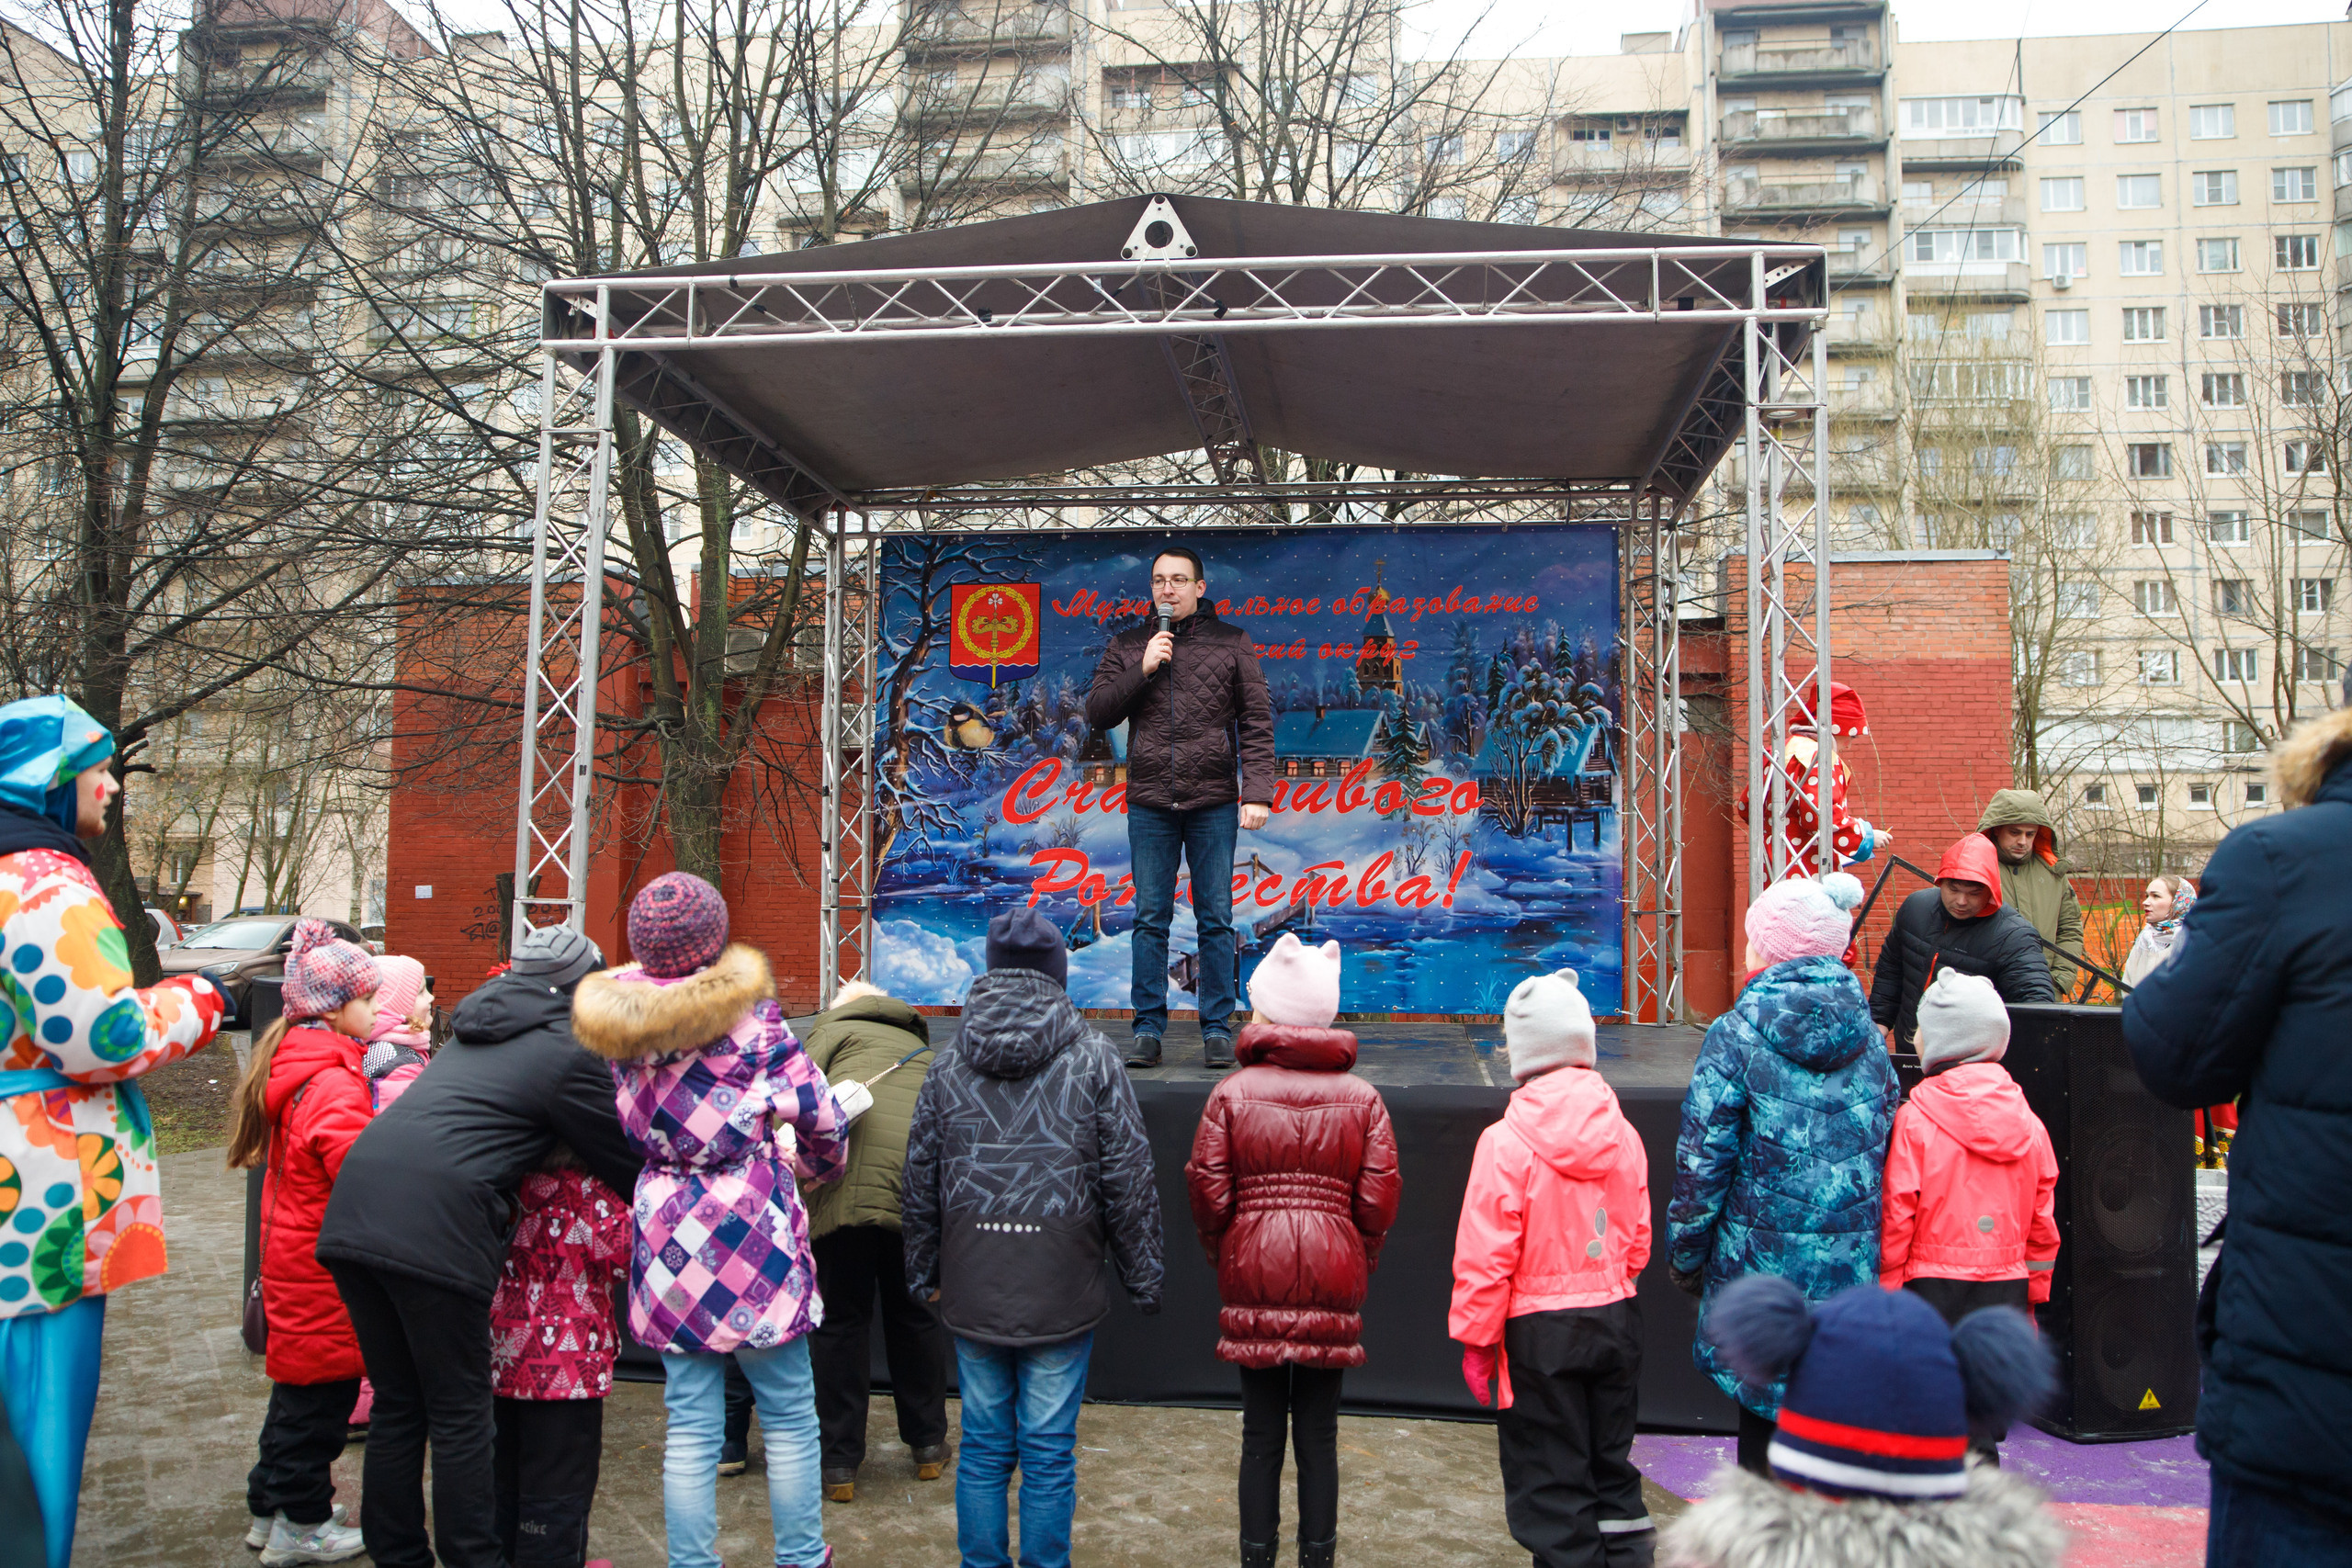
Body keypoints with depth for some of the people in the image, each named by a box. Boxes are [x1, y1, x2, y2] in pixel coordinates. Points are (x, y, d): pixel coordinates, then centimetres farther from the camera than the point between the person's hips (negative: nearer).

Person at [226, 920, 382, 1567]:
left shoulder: (291, 1063, 7)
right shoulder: (334, 1083, -24)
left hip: (291, 1247, 10)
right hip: (324, 1264, -10)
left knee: (300, 1380, 21)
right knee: (322, 1386, 4)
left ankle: (271, 1507, 33)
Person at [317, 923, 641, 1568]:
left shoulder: (480, 1026, 25)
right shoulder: (570, 1051, 1)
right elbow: (625, 1162, 5)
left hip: (356, 1202, 8)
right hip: (435, 1224, -8)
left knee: (396, 1404, 17)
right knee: (461, 1415, 4)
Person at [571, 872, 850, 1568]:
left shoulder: (620, 1014, 2)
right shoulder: (747, 1011, -11)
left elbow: (636, 1127, 12)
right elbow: (814, 1110, -7)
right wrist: (823, 1160, 12)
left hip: (667, 1237, 4)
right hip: (751, 1227, -4)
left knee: (690, 1424, 10)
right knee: (789, 1415, 11)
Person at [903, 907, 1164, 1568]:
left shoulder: (949, 1066, 5)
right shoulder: (1092, 1060, -4)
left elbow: (920, 1183, 10)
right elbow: (1128, 1183, -3)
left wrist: (925, 1273, 21)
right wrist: (1143, 1276, 6)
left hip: (972, 1290, 3)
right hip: (1061, 1290, -3)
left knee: (983, 1444, 13)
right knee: (1048, 1451, 5)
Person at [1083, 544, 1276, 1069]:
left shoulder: (1231, 643, 6)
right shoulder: (1127, 646, 11)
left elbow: (1256, 723, 3)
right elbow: (1097, 713, 5)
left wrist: (1258, 792, -7)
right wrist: (1143, 669, -7)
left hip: (1213, 801, -1)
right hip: (1149, 803, 1)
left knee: (1216, 920, 2)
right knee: (1150, 918, 3)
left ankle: (1218, 1028, 9)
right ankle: (1148, 1029, 10)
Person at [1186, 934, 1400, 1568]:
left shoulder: (1232, 1092, -4)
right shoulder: (1362, 1098, 1)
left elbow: (1208, 1189, -6)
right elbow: (1379, 1197, -4)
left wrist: (1223, 1256, 11)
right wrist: (1359, 1266, 11)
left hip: (1253, 1278, -1)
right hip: (1332, 1285, 1)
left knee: (1260, 1434, 9)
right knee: (1319, 1434, 10)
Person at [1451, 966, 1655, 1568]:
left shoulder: (1506, 1141, -18)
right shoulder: (1622, 1133, -2)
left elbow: (1486, 1254, -16)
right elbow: (1638, 1238, 8)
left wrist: (1476, 1340, -5)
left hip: (1540, 1332, -5)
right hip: (1616, 1316, 5)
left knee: (1550, 1481, 7)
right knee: (1612, 1465, 20)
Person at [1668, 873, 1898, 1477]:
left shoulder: (1739, 1034, -10)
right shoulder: (1865, 1034, 5)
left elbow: (1703, 1157, -10)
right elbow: (1885, 1144, 12)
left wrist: (1685, 1256, 1)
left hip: (1764, 1257, -4)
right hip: (1852, 1264, 4)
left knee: (1764, 1412, 7)